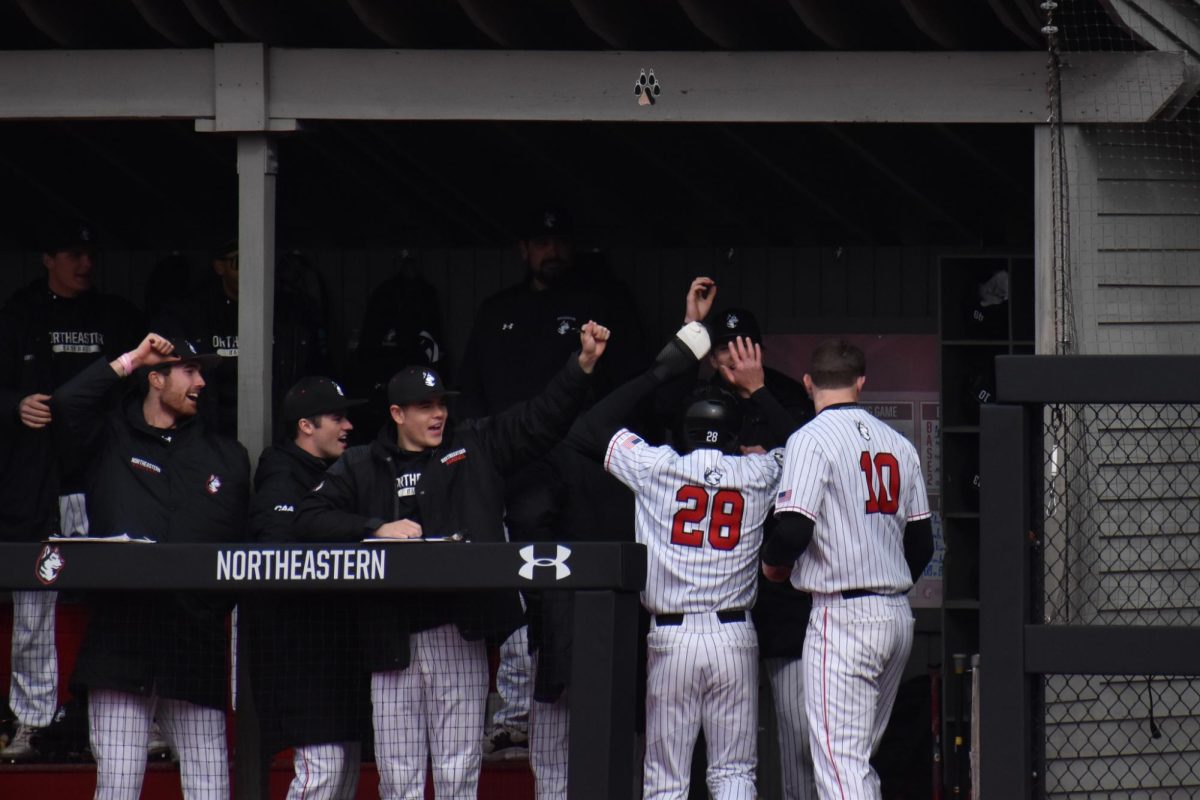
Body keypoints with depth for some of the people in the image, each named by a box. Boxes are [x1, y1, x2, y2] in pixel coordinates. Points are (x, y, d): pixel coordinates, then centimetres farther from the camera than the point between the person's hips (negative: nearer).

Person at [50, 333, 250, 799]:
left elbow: (248, 544, 15)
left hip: (197, 648, 3)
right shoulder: (109, 441, 10)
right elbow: (66, 407, -11)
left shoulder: (226, 456, 19)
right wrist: (129, 361, -2)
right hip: (119, 643, -3)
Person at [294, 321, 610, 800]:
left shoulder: (476, 448, 10)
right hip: (392, 640, 1)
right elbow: (310, 517, 4)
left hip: (459, 635, -1)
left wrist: (582, 365, -7)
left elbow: (541, 420, 7)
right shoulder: (361, 467, 11)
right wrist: (377, 528, -8)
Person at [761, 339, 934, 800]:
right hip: (898, 615, 7)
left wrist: (772, 563, 4)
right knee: (859, 758, 17)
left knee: (840, 763, -10)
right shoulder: (898, 444, 11)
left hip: (842, 614, -7)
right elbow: (922, 542, 15)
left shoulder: (812, 440, -9)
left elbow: (794, 531, -17)